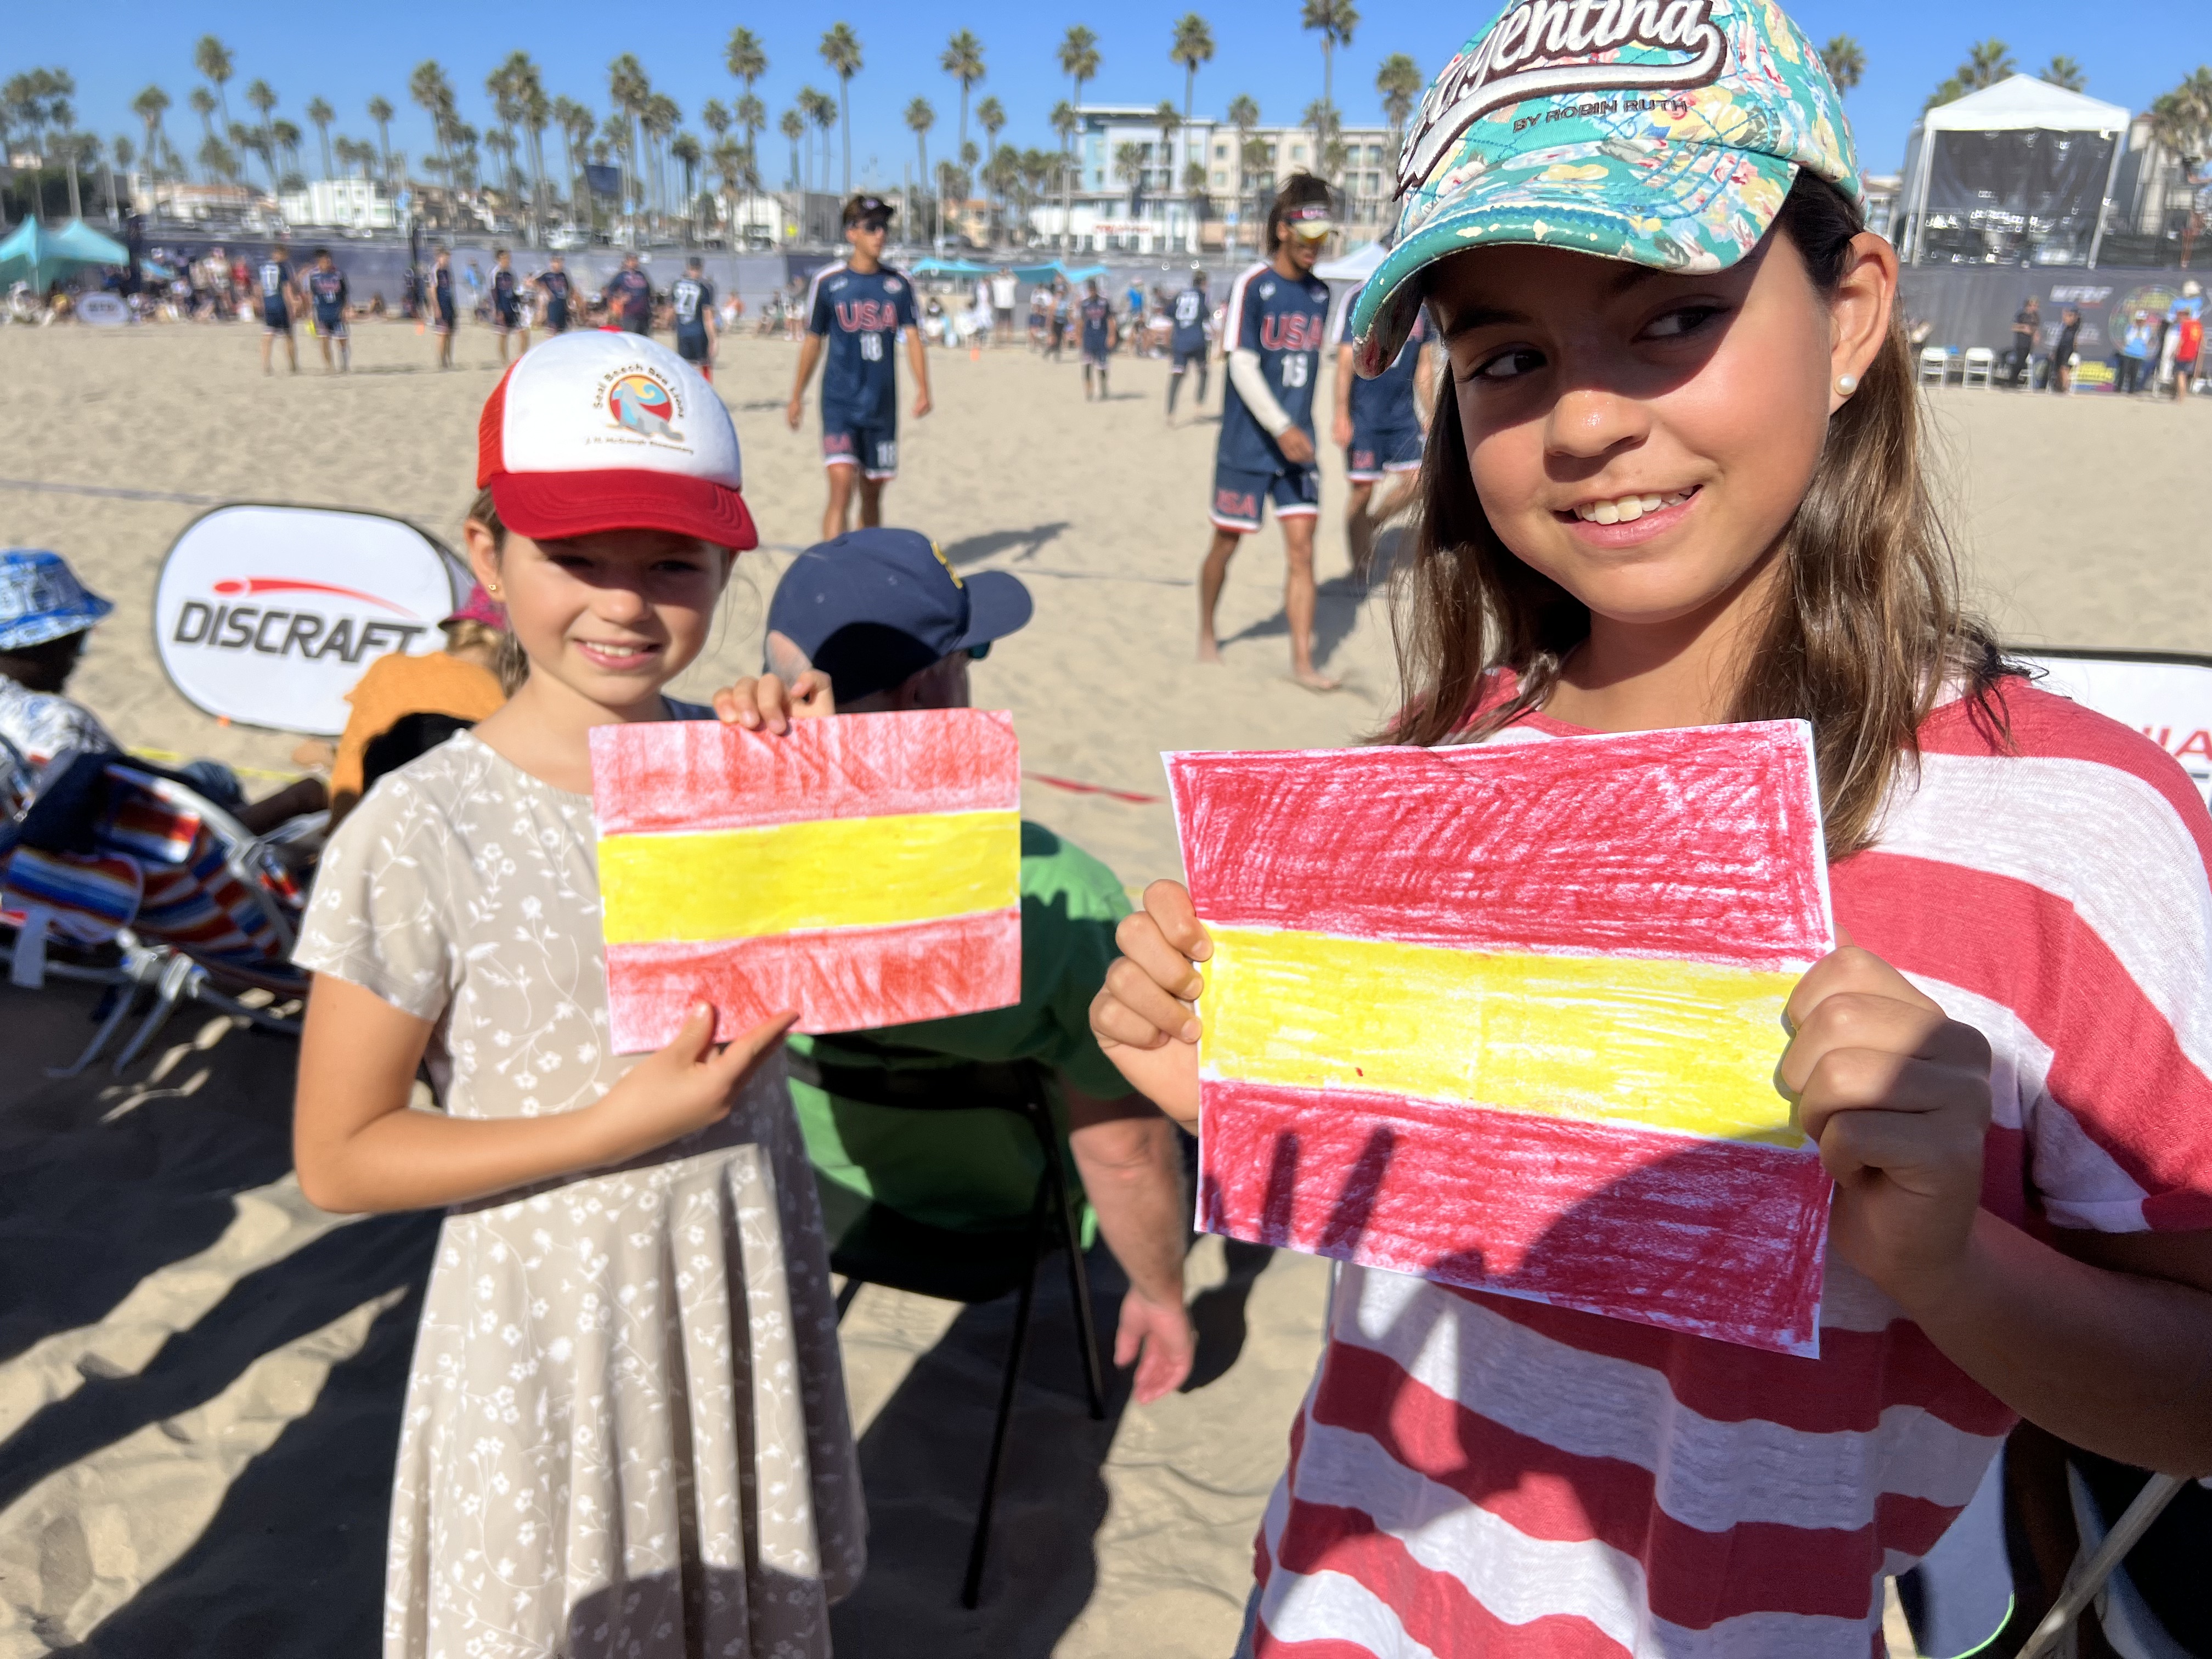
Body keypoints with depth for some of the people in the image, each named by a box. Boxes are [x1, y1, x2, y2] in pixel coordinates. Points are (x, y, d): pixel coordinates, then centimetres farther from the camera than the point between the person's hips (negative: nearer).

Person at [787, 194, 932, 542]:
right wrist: (797, 396, 11)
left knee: (873, 492, 12)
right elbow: (813, 342, 8)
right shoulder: (828, 281, 0)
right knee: (842, 484, -18)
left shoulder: (900, 284, 5)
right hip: (840, 401, -3)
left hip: (883, 404, 3)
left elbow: (913, 338, -1)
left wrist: (923, 389, -16)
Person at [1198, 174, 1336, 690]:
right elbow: (1242, 366, -15)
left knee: (1301, 549, -2)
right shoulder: (1251, 286, -9)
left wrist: (1300, 428, 17)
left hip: (1297, 444, 4)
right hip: (1247, 445, -4)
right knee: (1226, 543, 8)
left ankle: (1303, 661, 1)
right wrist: (1281, 428, -21)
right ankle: (1206, 631, 31)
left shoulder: (1319, 294, 8)